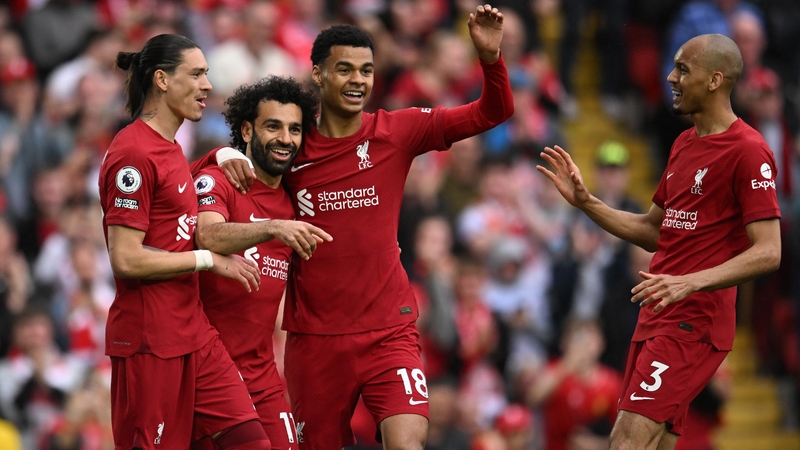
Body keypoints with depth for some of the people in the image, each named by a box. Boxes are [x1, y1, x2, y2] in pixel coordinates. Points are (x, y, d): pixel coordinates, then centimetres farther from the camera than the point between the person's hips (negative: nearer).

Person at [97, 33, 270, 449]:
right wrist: (209, 260, -12)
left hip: (193, 333, 9)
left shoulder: (168, 147, 15)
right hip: (149, 339, -9)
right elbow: (126, 260, -20)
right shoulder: (133, 153, -14)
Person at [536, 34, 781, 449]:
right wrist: (584, 202, 13)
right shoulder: (684, 144, 18)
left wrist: (691, 283, -28)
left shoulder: (748, 151, -11)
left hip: (694, 322, -9)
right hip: (656, 318, 9)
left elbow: (768, 253, -17)